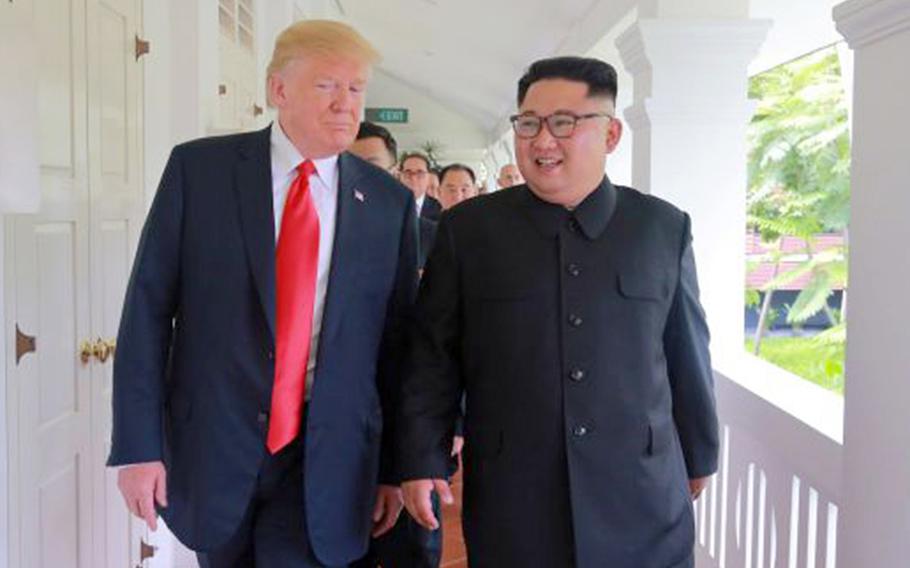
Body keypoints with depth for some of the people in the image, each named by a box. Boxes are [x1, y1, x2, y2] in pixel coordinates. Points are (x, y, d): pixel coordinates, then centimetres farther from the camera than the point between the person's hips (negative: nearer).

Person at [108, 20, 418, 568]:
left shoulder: (390, 202, 1)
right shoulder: (199, 167, -3)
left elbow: (398, 341, 4)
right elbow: (149, 308, -3)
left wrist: (394, 467, 6)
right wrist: (138, 444, -7)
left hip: (327, 461, 0)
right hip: (212, 444, 0)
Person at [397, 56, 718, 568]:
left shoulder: (664, 228, 2)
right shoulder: (467, 229, 0)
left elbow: (687, 353, 8)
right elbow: (434, 355, 2)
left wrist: (698, 455, 14)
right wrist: (422, 461, -2)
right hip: (509, 504, 0)